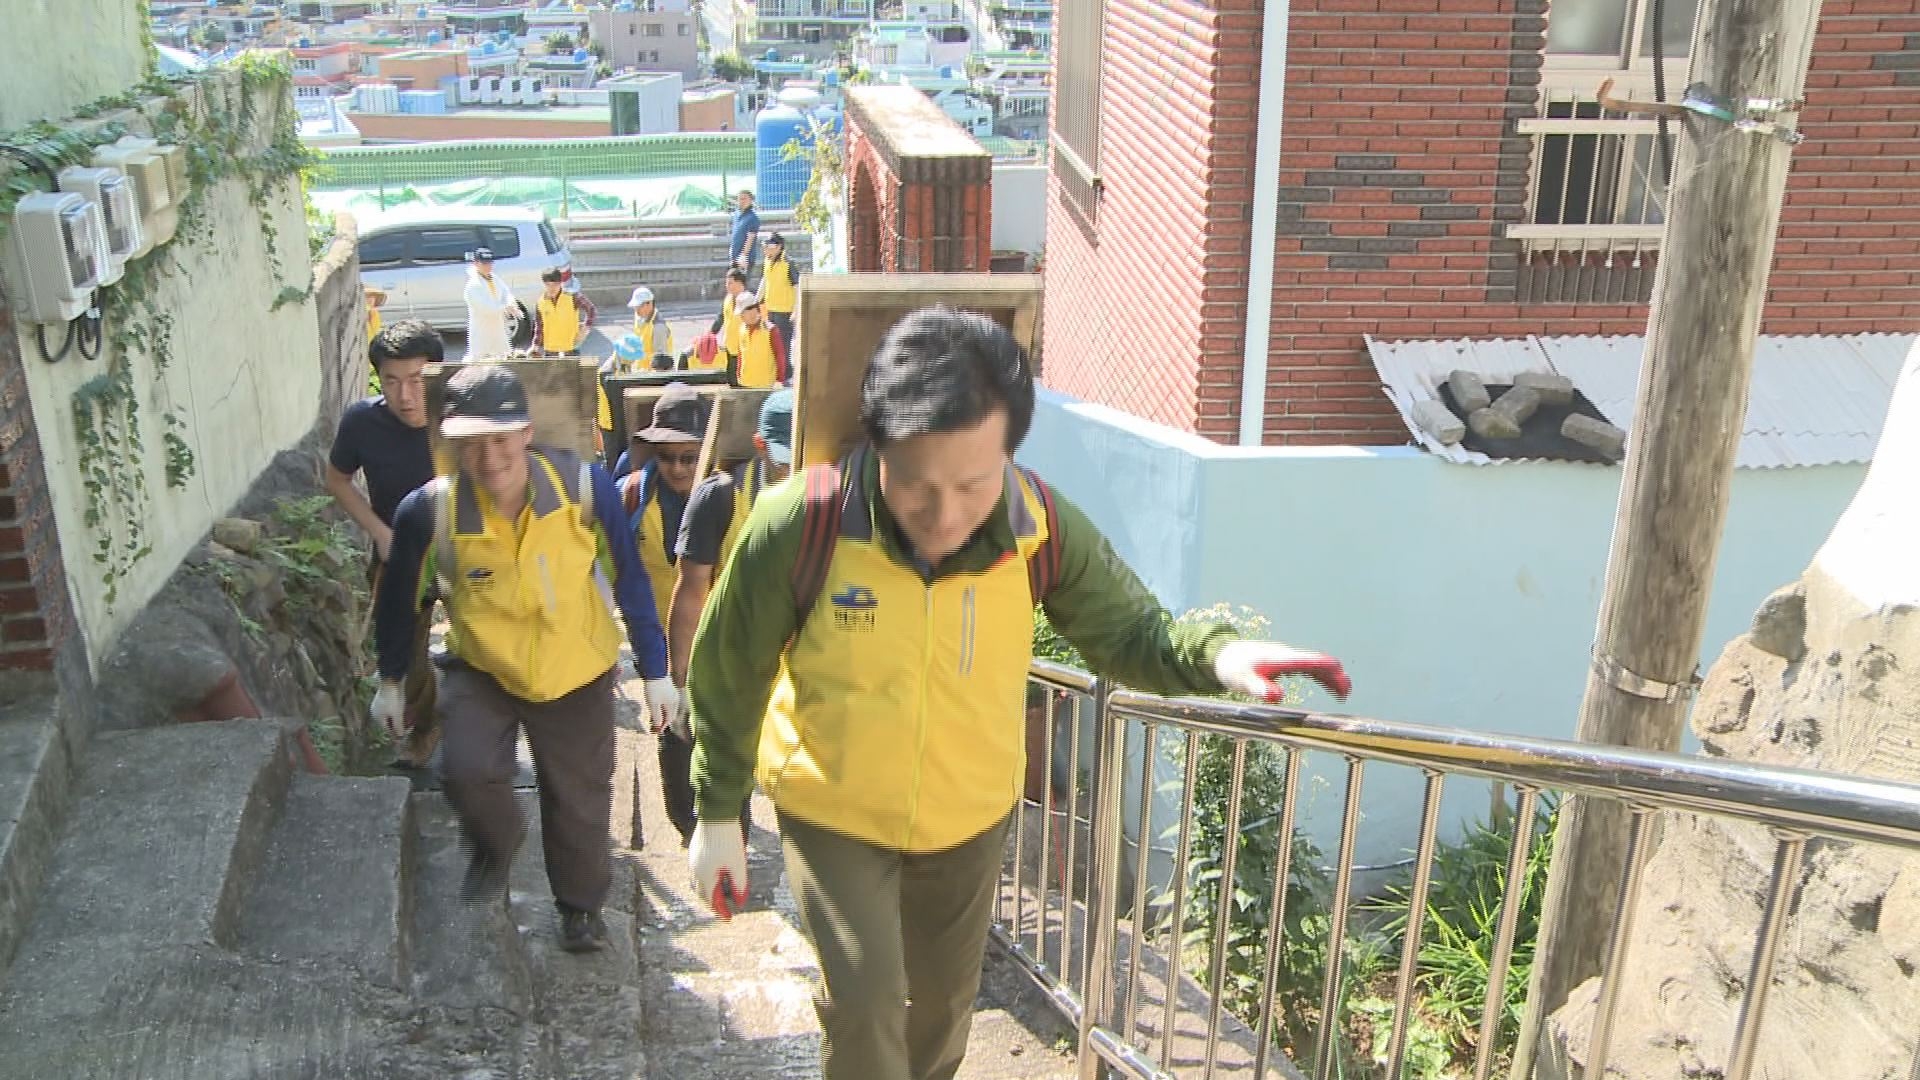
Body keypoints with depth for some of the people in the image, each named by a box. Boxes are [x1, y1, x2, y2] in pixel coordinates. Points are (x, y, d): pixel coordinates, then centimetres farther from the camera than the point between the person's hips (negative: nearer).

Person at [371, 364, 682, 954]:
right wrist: (390, 681, 8)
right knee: (468, 771, -24)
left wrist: (656, 673, -7)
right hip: (481, 669, 0)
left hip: (577, 674, 0)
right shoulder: (429, 510, -23)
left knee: (579, 799, 11)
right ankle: (495, 848, 12)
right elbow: (398, 597, -3)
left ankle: (581, 908, 41)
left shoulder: (585, 487, -25)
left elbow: (629, 580, -12)